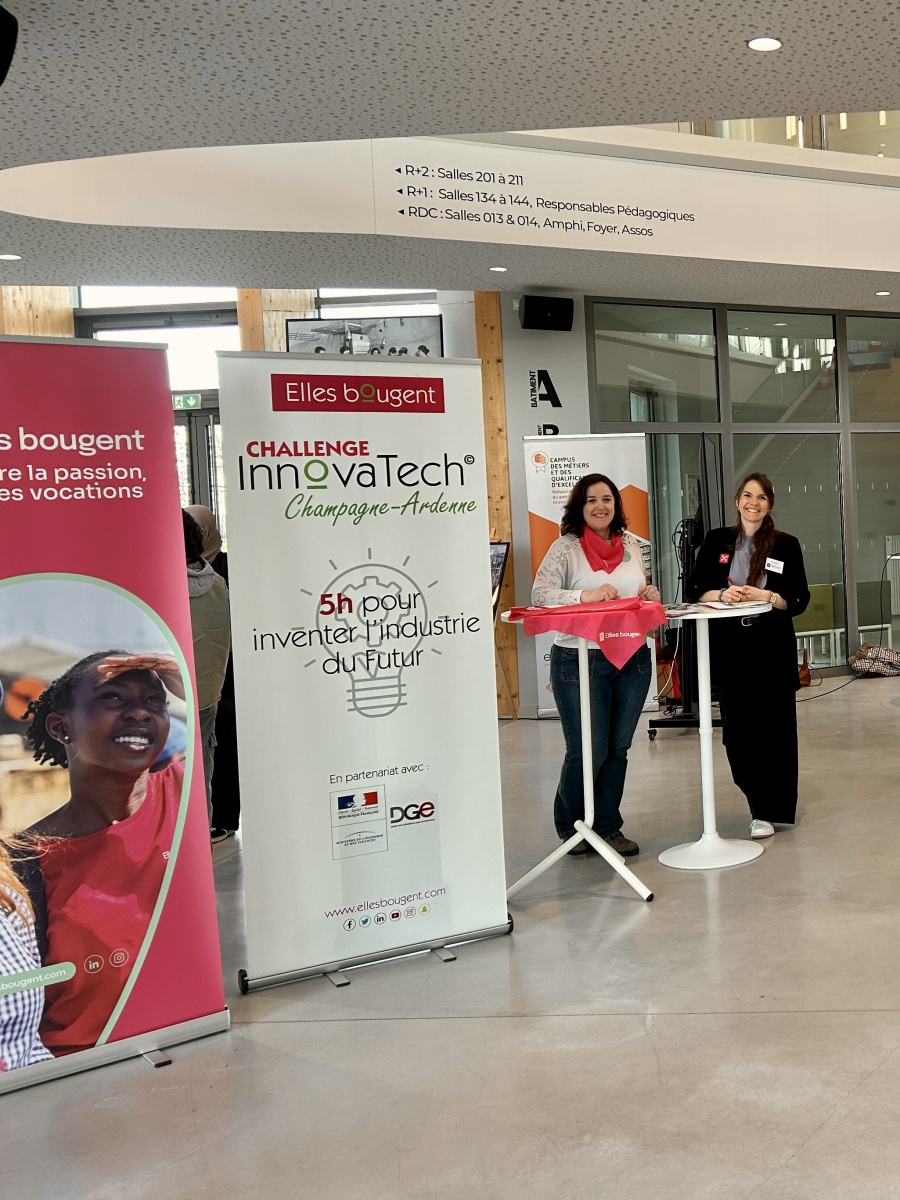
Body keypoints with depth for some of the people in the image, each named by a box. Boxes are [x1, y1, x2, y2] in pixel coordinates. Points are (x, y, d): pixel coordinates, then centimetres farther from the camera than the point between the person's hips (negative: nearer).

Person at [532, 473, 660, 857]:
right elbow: (540, 594, -15)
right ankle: (571, 826, 24)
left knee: (617, 749, 11)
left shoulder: (633, 546, 12)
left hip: (633, 659, 5)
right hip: (580, 661, -5)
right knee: (588, 751, 0)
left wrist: (650, 595, 0)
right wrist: (586, 595, -28)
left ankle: (607, 826, 25)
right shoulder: (565, 547, -4)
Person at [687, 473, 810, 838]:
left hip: (772, 646, -1)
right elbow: (695, 589, 5)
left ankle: (768, 811, 11)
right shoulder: (716, 541, 7)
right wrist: (721, 595, -15)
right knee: (736, 726, 2)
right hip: (729, 646, 1)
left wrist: (765, 596, -16)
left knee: (772, 724, 0)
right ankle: (759, 799, 21)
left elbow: (799, 600, 1)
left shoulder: (787, 545, 4)